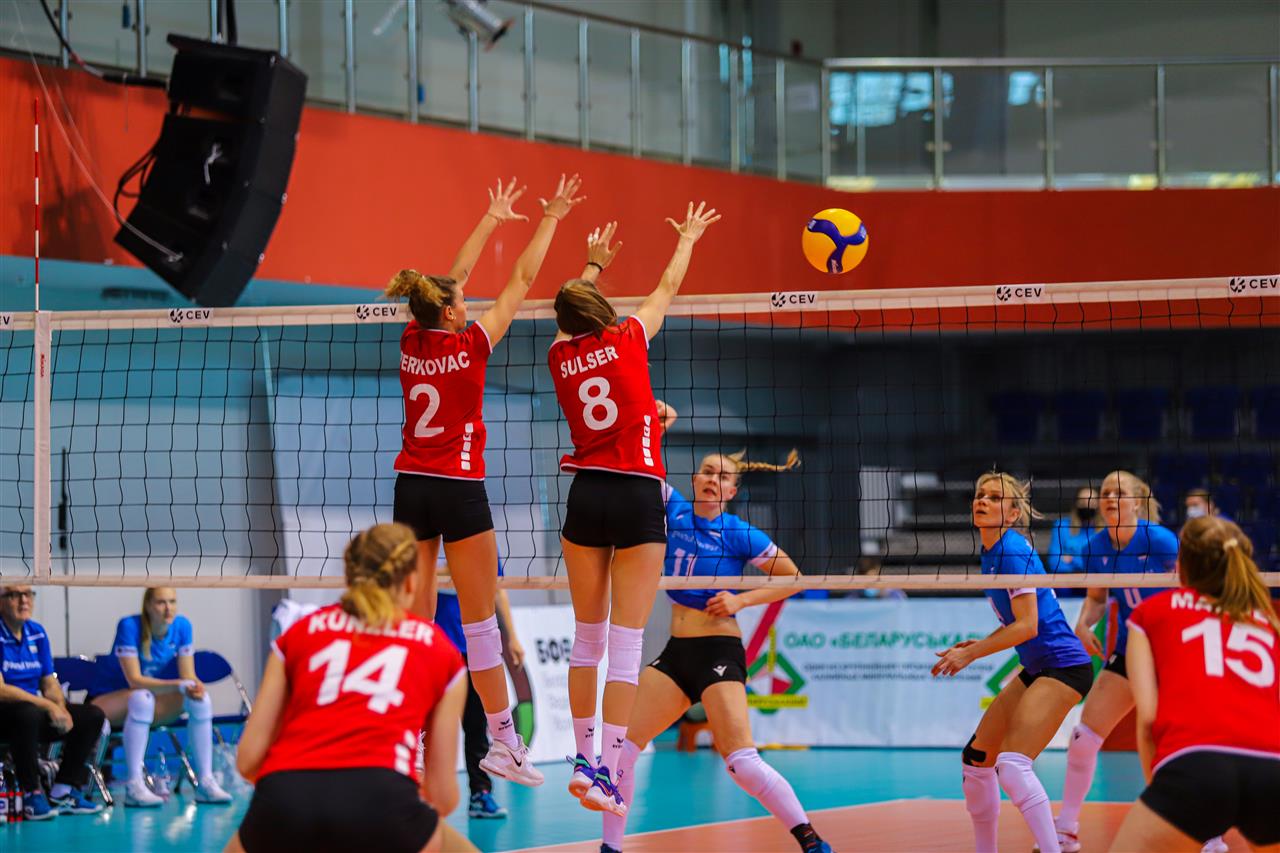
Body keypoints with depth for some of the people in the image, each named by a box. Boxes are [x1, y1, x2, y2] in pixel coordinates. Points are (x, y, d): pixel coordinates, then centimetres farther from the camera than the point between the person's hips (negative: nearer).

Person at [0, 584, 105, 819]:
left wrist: (60, 708, -11)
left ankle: (62, 792, -7)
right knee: (27, 713, -40)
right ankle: (31, 794, -29)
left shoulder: (37, 633, 9)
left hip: (34, 710, 8)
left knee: (92, 716, -5)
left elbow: (50, 683, 11)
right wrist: (47, 706, -23)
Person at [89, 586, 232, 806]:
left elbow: (188, 676, -6)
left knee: (201, 699, -17)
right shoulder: (129, 626, -22)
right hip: (108, 700, -5)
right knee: (142, 698, -38)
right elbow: (135, 680, -28)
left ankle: (205, 782, -15)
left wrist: (196, 687, -32)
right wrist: (178, 685, -40)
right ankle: (134, 787, -39)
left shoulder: (182, 626, -6)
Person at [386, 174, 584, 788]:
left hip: (410, 486, 5)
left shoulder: (412, 342, 3)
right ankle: (502, 742, 4)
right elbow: (522, 281, -3)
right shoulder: (469, 345, -10)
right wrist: (550, 220, 7)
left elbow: (453, 279, 17)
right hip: (459, 489, -5)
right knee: (479, 619, 0)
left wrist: (491, 220, 27)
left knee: (415, 618, 4)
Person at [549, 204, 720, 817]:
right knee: (626, 645, -6)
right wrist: (688, 238, 35)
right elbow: (668, 287, 17)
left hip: (586, 495, 4)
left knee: (587, 639, 13)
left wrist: (592, 264, 48)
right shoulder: (627, 339, -1)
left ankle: (584, 760, 17)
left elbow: (572, 311, 31)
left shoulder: (562, 357, 7)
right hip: (638, 496, -4)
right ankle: (607, 773, -13)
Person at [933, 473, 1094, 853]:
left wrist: (970, 653, -14)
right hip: (1036, 669, 10)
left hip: (1062, 667, -10)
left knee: (1012, 764, -21)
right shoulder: (991, 553, 12)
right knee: (976, 758, 12)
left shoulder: (1012, 549, -16)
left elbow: (1027, 626, -20)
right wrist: (980, 645, 7)